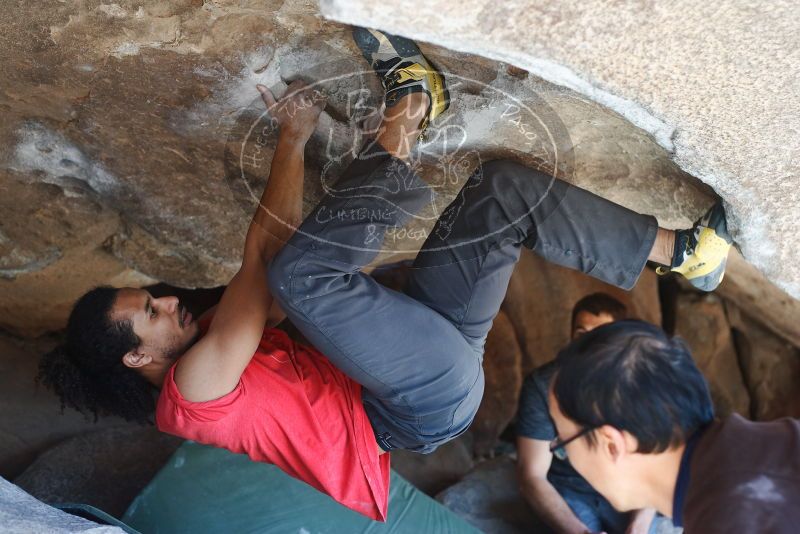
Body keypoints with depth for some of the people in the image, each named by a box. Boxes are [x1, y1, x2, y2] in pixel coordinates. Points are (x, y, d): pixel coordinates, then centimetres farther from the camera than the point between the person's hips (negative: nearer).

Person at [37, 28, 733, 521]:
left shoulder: (222, 347, 15)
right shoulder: (192, 390, -12)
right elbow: (263, 258, -19)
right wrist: (293, 139, -10)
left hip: (422, 370, 9)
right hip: (436, 395, -9)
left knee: (503, 185, 2)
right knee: (301, 269, -31)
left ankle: (676, 250, 5)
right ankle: (400, 130, -9)